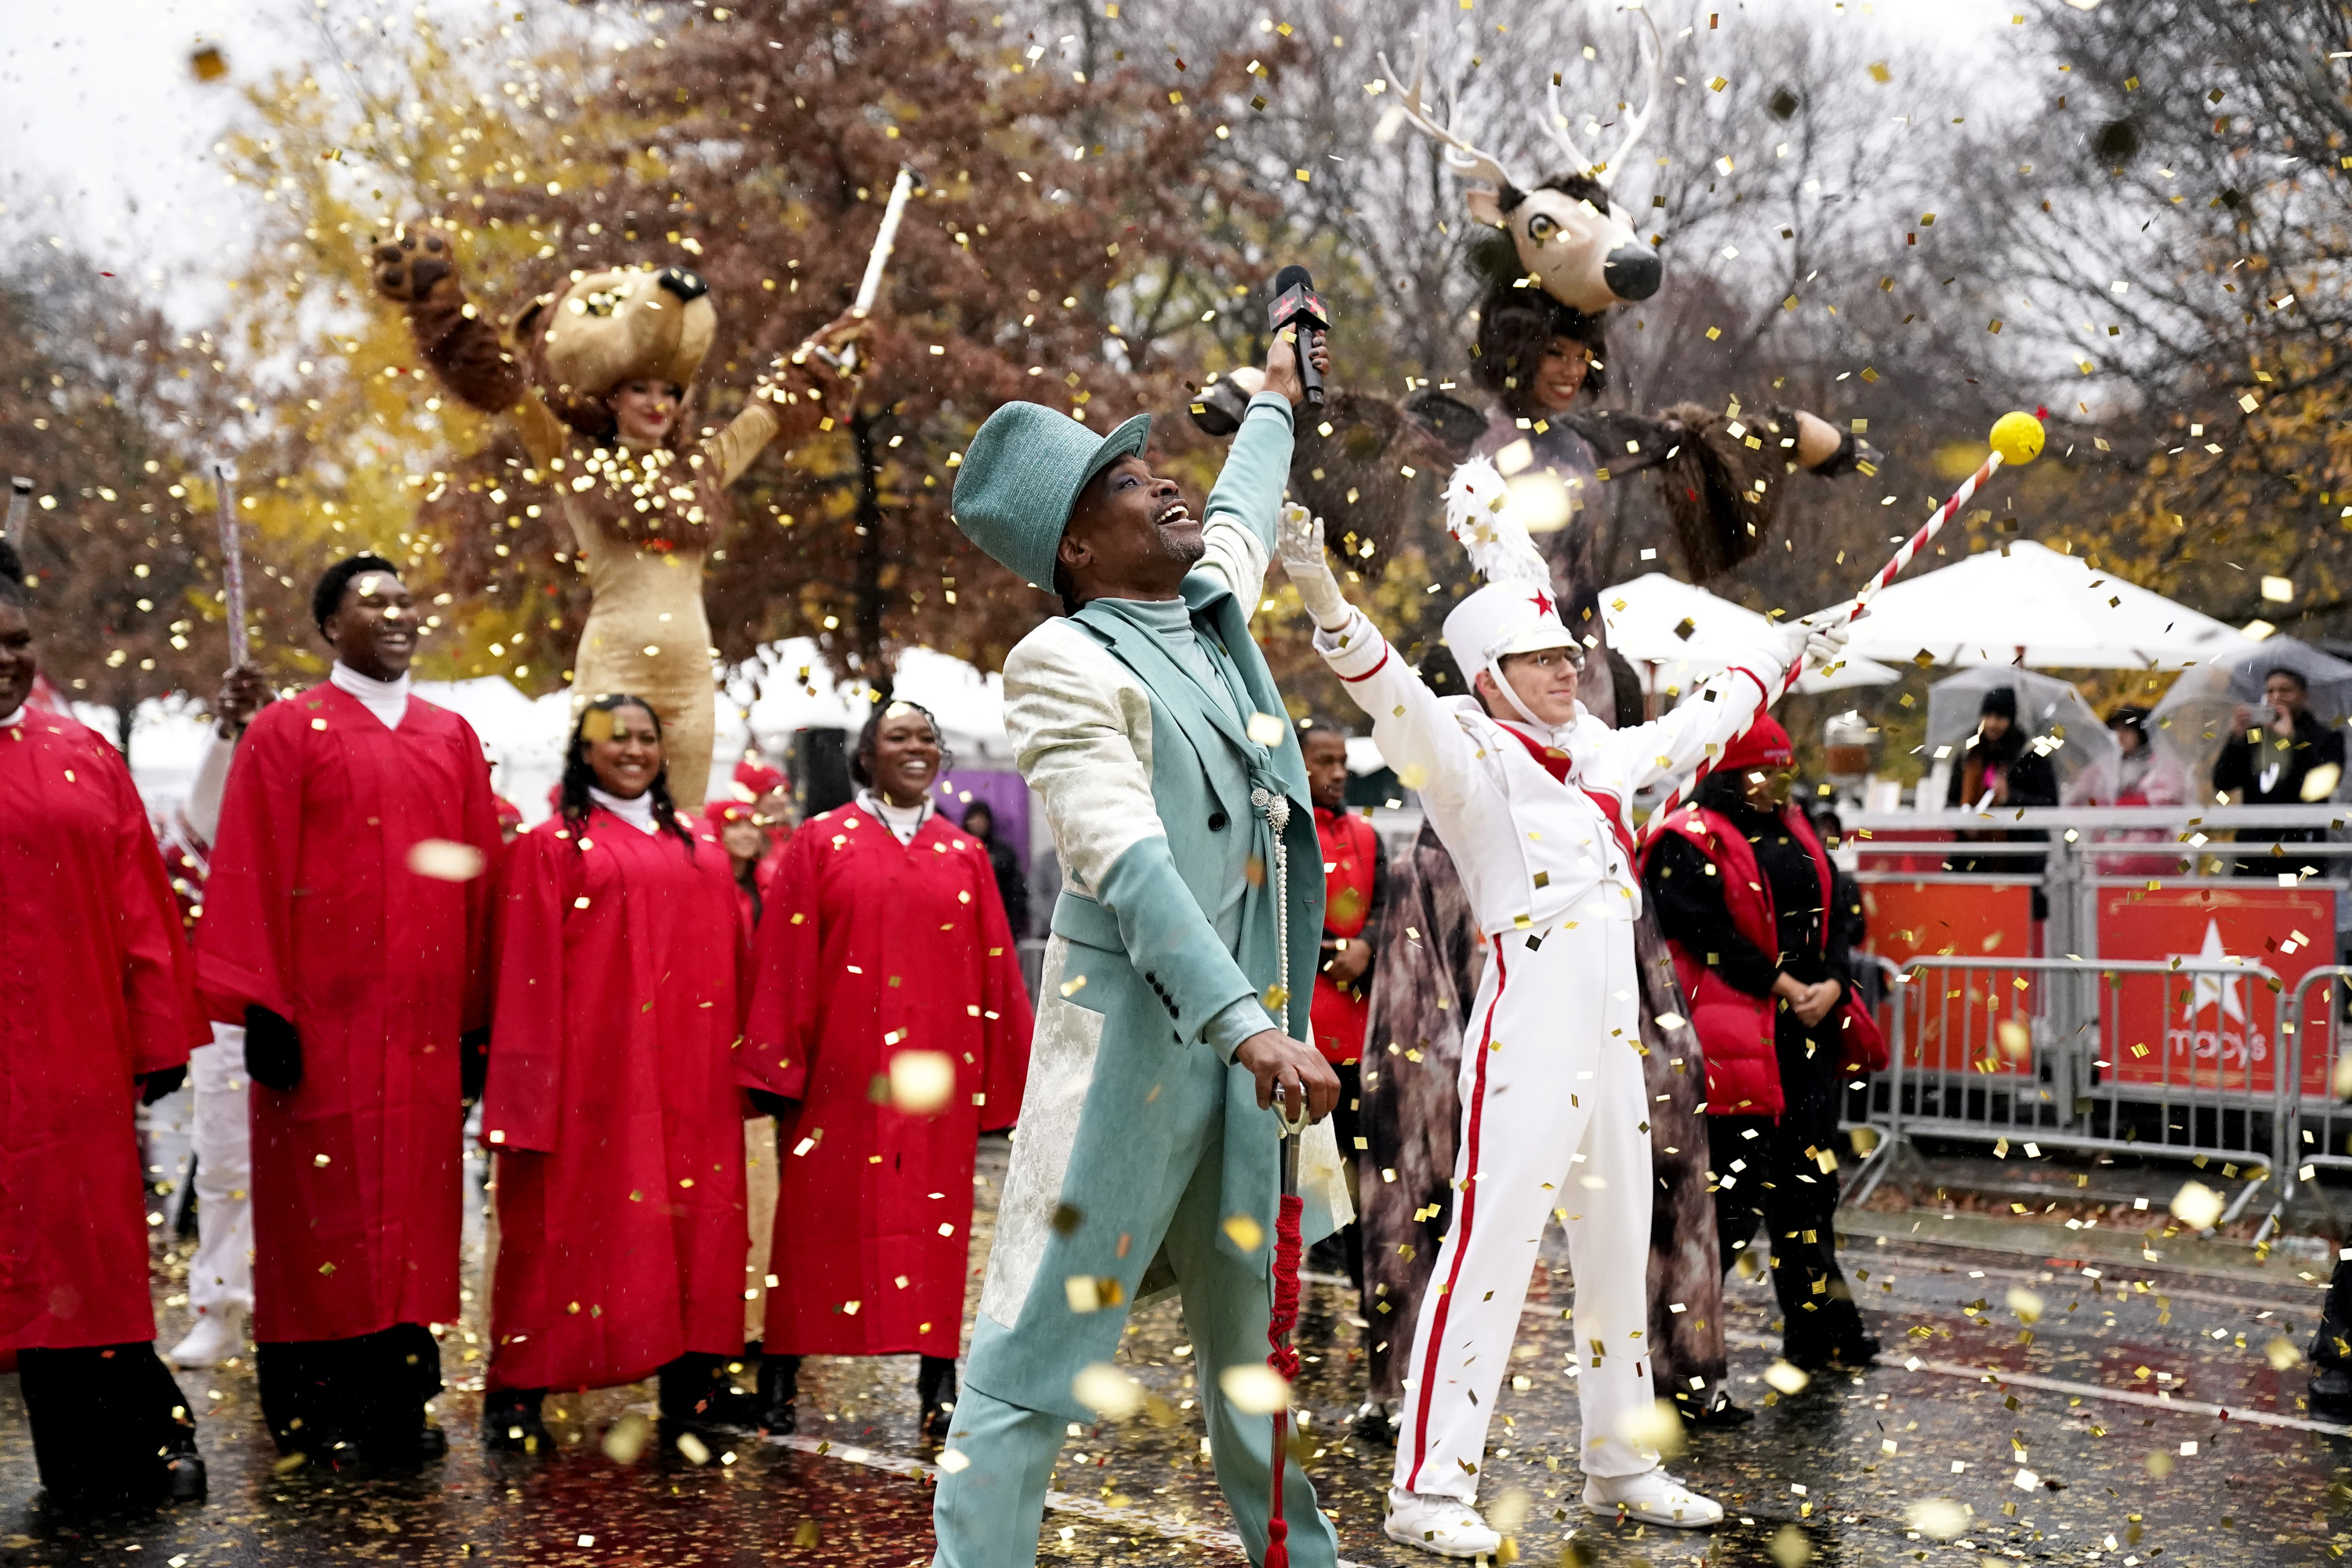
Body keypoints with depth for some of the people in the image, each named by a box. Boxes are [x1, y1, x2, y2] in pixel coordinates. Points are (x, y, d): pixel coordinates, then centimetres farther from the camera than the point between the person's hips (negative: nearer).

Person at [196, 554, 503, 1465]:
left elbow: (481, 877, 12)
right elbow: (252, 876, -5)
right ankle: (320, 1420, 8)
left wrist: (478, 1014, 7)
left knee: (414, 1212, 6)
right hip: (325, 1018, -4)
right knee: (325, 1212, 0)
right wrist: (264, 1009, -11)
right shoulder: (285, 734, 0)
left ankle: (399, 1407, 13)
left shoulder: (452, 738, 13)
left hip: (426, 1022, 4)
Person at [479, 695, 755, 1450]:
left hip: (687, 1072, 5)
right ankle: (517, 1392, 2)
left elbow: (730, 954, 19)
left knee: (694, 1216, 6)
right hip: (593, 1066, -5)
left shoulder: (702, 849, 16)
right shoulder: (551, 847, 1)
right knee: (568, 1221, -3)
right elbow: (528, 973, -3)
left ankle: (690, 1377, 15)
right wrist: (534, 1083, -9)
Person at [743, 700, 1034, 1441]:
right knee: (819, 1217, 2)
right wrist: (780, 1069, -6)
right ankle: (781, 1377, 10)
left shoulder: (965, 855, 12)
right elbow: (785, 964, 0)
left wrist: (999, 1078, 7)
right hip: (841, 1073, -2)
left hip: (936, 1075, 2)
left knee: (935, 1221, 2)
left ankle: (939, 1383, 4)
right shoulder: (821, 843, 4)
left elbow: (996, 973, 11)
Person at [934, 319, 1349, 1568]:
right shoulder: (1065, 662, -10)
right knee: (1044, 1336, -7)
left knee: (1259, 1329, 16)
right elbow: (1130, 863, -20)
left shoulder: (1213, 603, 13)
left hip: (1249, 1024, 8)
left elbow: (1241, 513, 38)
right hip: (1131, 1030, -8)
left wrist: (1276, 402, 56)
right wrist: (1248, 1023, -29)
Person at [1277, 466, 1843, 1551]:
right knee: (1493, 1240, -12)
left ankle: (1621, 1468, 28)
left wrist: (1778, 660, 41)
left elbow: (1692, 728, 32)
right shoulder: (1471, 756, -7)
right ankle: (1429, 1487, -9)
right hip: (1528, 1025, -8)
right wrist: (1322, 595, -41)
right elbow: (1392, 695, -25)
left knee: (1619, 1249, 15)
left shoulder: (1597, 759, 15)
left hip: (1614, 1034, 8)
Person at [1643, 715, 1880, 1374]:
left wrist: (1832, 985, -2)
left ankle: (1820, 1332, 25)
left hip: (1808, 1031, 8)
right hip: (1733, 1036, -8)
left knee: (1809, 1179, 14)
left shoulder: (1795, 833, 17)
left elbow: (1832, 919, 16)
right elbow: (1708, 936, -16)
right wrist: (1787, 988, -14)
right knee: (1729, 1187, -9)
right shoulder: (1689, 843, -8)